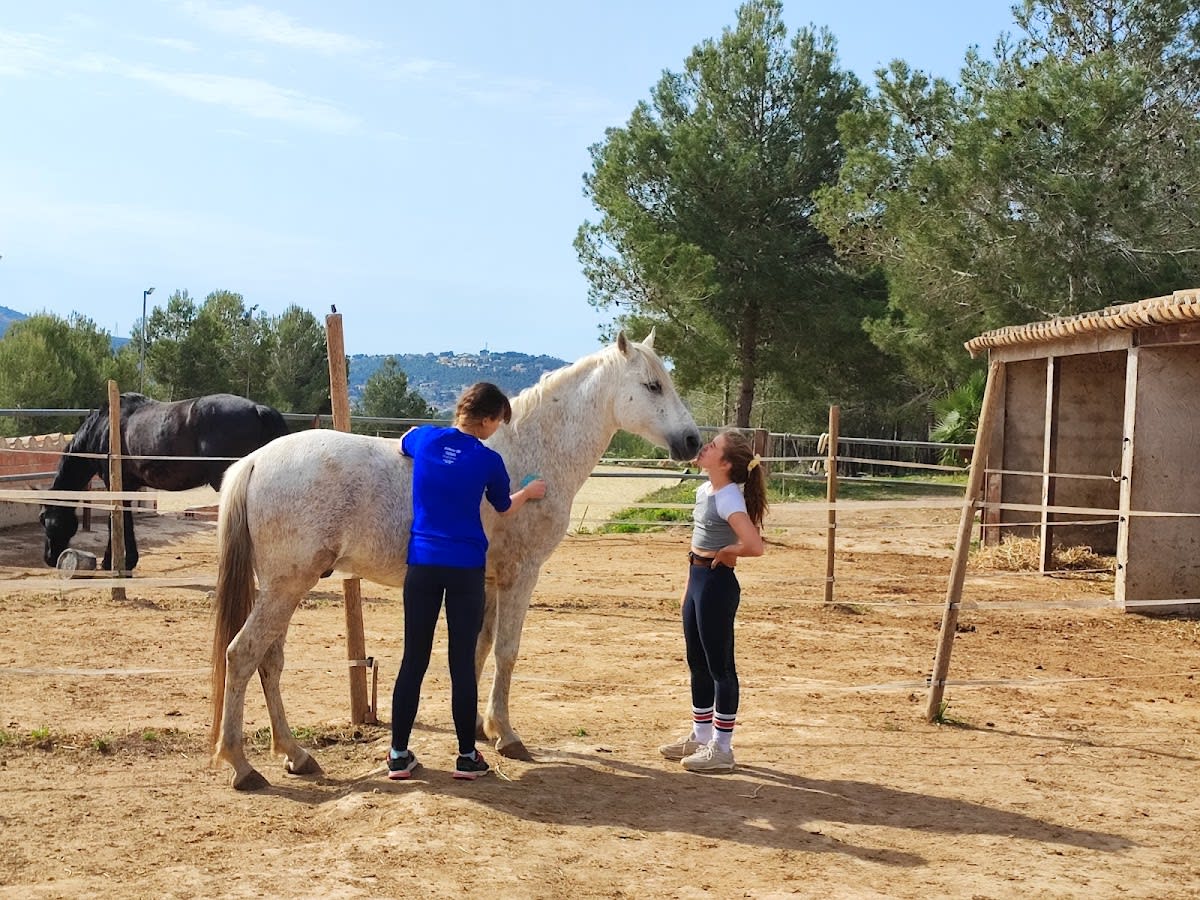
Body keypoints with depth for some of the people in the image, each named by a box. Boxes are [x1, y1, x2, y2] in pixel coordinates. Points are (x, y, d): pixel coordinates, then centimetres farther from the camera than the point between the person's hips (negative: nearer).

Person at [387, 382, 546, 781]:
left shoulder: (424, 437, 1)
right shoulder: (488, 460, -6)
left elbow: (401, 446, 27)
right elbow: (504, 508, 13)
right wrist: (530, 492, 32)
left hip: (422, 564, 3)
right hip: (466, 568, -3)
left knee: (414, 660, 9)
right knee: (463, 662, 5)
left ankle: (398, 754, 13)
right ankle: (467, 756, 12)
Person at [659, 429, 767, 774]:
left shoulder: (728, 497, -19)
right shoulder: (704, 491, 9)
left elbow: (754, 545, -32)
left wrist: (725, 552, -14)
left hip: (717, 584, -10)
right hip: (698, 581, 10)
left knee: (719, 666, 1)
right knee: (698, 664, 18)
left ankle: (721, 749, 11)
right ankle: (700, 737, 32)